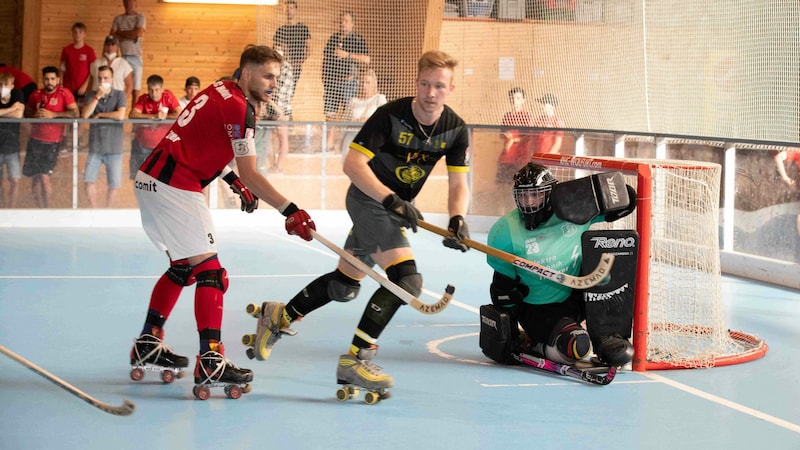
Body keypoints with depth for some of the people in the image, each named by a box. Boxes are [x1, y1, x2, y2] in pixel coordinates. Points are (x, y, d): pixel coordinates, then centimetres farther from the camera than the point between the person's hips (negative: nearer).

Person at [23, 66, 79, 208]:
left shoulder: (64, 93, -4)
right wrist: (34, 114, -6)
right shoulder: (36, 95, 9)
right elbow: (26, 112, 17)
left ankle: (47, 208, 5)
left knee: (44, 177, -11)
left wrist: (53, 114, -18)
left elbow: (75, 113, -13)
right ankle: (40, 209, 18)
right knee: (34, 179, 6)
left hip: (52, 142, -4)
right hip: (35, 140, 4)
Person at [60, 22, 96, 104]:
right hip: (68, 88, 2)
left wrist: (85, 86, -7)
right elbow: (62, 69, 12)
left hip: (82, 89, -2)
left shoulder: (89, 50, -1)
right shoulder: (66, 50, 6)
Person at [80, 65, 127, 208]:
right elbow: (84, 115, -10)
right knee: (88, 181, -4)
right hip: (95, 147, 2)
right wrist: (98, 96, -15)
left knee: (114, 184, 3)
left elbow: (120, 115, -17)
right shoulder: (91, 95, 5)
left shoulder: (119, 95, -1)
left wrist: (100, 115, -7)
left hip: (114, 148, -2)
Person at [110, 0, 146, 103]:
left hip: (135, 58, -2)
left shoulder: (140, 17, 5)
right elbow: (112, 36, 1)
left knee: (136, 91, -2)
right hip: (120, 57, 2)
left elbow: (138, 33, -11)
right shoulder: (118, 19, 13)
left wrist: (120, 33, 0)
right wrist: (131, 36, -8)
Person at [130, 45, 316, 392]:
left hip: (150, 179, 10)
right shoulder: (239, 108, -13)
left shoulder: (220, 91, 14)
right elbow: (250, 175, -14)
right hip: (173, 187, -10)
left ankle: (148, 344, 28)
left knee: (183, 266, 22)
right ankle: (210, 362, -14)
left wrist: (232, 179, 16)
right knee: (209, 270, -10)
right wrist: (290, 211, -16)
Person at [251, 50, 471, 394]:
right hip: (368, 198, -7)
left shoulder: (455, 129, -9)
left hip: (397, 206, 7)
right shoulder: (391, 115, -23)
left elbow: (459, 185, -10)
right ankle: (355, 359, -18)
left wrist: (457, 220, -30)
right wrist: (391, 199, -38)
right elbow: (353, 164, -27)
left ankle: (278, 317, 38)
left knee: (344, 286, 17)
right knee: (406, 280, -23)